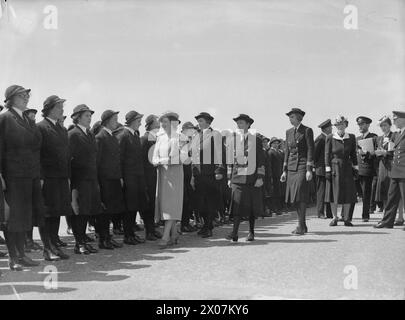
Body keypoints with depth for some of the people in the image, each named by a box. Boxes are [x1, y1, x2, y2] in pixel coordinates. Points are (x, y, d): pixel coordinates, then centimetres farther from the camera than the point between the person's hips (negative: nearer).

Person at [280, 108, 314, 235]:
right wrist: (284, 170, 12)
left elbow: (310, 150, -7)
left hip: (302, 165, -6)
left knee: (300, 196, -12)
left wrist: (309, 169, -13)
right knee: (294, 197, 6)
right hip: (291, 166, 6)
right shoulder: (288, 132, 13)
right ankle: (303, 225, 15)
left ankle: (300, 226, -7)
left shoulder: (307, 131, -4)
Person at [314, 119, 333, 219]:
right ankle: (320, 213, -1)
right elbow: (314, 153, -13)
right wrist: (316, 165, -10)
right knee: (321, 191, -5)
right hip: (321, 169, -9)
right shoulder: (320, 138, -11)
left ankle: (329, 213, 12)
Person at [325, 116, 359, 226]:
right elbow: (327, 154, -2)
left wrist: (355, 168, 4)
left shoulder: (351, 137, 5)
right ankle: (335, 218, 12)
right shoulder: (330, 138, -2)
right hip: (334, 167, -2)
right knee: (334, 193, 1)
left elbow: (353, 154, 9)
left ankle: (346, 218, 11)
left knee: (348, 193, 2)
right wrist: (327, 170, -8)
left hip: (347, 168, 2)